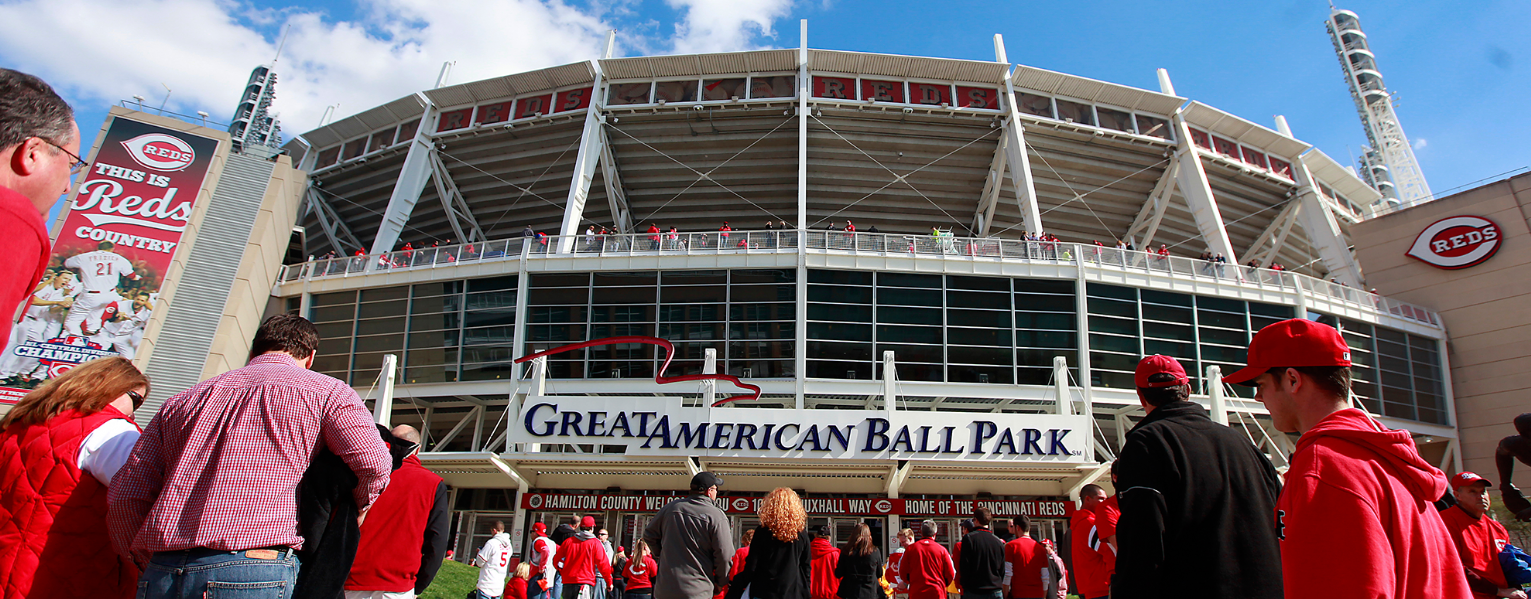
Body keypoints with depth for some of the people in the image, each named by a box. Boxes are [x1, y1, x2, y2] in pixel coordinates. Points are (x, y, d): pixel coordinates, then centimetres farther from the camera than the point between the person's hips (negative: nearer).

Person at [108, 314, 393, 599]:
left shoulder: (181, 401, 21)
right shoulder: (324, 390, 7)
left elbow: (124, 496, 18)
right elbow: (373, 463, -4)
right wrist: (357, 508, 17)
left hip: (160, 576, 5)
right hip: (254, 572, -5)